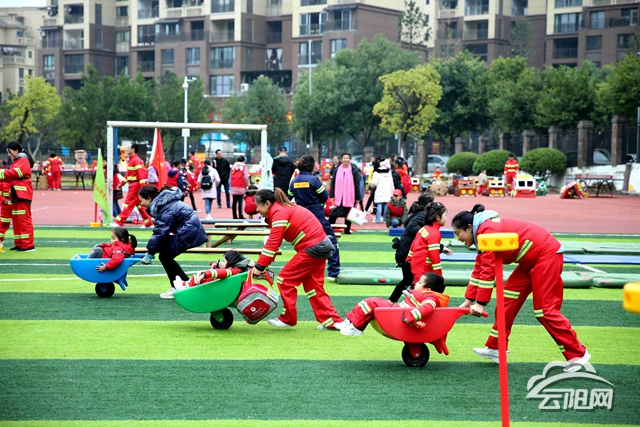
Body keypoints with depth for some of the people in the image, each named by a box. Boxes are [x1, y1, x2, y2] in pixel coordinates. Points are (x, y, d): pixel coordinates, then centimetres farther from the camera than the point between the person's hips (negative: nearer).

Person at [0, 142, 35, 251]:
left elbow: (15, 173, -21)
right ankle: (19, 244, 15)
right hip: (15, 195, 9)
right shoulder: (15, 162, 21)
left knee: (24, 219, -11)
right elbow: (11, 178, 19)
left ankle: (28, 245, -12)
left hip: (22, 194, -9)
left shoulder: (23, 160, -7)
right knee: (16, 220, 10)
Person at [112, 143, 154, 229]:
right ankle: (149, 223, 17)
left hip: (135, 186, -10)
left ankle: (119, 222, -4)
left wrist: (143, 187, -28)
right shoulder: (131, 160, 16)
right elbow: (129, 173, 24)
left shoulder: (136, 160, -16)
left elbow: (141, 173, -22)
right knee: (139, 205, 12)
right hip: (133, 185, 10)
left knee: (128, 204, -6)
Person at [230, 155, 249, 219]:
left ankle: (234, 216, 7)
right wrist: (246, 185, 6)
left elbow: (231, 176, 17)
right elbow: (246, 177, -6)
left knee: (234, 201, 7)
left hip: (233, 187, 5)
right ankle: (240, 216, -10)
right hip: (241, 187, -5)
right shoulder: (243, 166, -1)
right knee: (240, 201, -7)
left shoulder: (233, 166, 15)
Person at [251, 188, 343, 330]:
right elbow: (273, 241, 14)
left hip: (312, 248, -10)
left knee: (285, 279, -1)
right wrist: (261, 263, 7)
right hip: (322, 246, 10)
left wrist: (260, 266, -17)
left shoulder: (279, 213, -14)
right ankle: (332, 321, 13)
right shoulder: (284, 209, 16)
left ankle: (287, 319, 9)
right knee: (313, 285, 14)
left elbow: (273, 242, -20)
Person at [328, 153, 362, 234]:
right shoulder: (337, 170, 6)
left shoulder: (354, 170, 0)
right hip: (338, 196, 1)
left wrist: (358, 197, -4)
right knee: (334, 214, -2)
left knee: (348, 214, 6)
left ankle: (347, 230, 16)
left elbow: (357, 184, 0)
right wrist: (332, 195, 1)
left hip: (349, 197, -1)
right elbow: (333, 183, 7)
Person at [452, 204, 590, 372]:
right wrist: (468, 300, 11)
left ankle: (577, 354, -2)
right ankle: (495, 348, 14)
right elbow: (479, 269, 13)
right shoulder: (483, 231, 11)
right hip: (531, 260, 10)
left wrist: (481, 303, -21)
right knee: (508, 300, 8)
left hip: (547, 255, -10)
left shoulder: (486, 230, -19)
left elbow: (488, 270, -23)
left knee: (545, 310, -9)